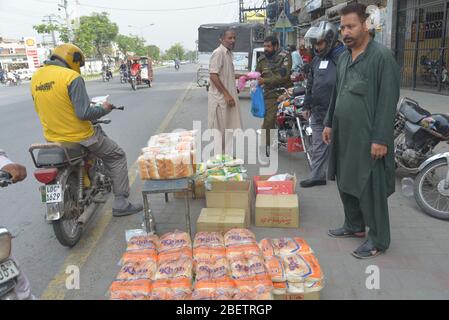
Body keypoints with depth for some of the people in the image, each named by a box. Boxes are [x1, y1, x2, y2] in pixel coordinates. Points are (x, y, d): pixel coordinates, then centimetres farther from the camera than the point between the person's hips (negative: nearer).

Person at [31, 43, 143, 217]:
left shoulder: (36, 77, 4)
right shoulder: (72, 77, -18)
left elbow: (42, 109, 13)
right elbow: (84, 113, -23)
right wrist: (104, 109, -6)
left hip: (52, 138, 7)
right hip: (79, 137, -7)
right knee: (117, 157, 11)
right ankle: (120, 203, 10)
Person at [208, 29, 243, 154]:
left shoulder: (229, 53, 14)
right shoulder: (218, 53, -14)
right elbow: (213, 76, -21)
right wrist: (226, 95, -22)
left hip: (229, 96, 9)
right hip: (220, 97, -9)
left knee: (229, 128, 14)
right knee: (220, 129, -1)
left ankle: (227, 154, 25)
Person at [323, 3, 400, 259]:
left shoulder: (382, 56, -12)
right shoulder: (345, 57, 13)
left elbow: (388, 101, -16)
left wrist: (381, 139, -19)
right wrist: (329, 123, 17)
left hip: (367, 137, -8)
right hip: (344, 135, 8)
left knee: (370, 188, 0)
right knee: (346, 182, 15)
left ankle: (379, 240, 14)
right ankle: (354, 226, 33)